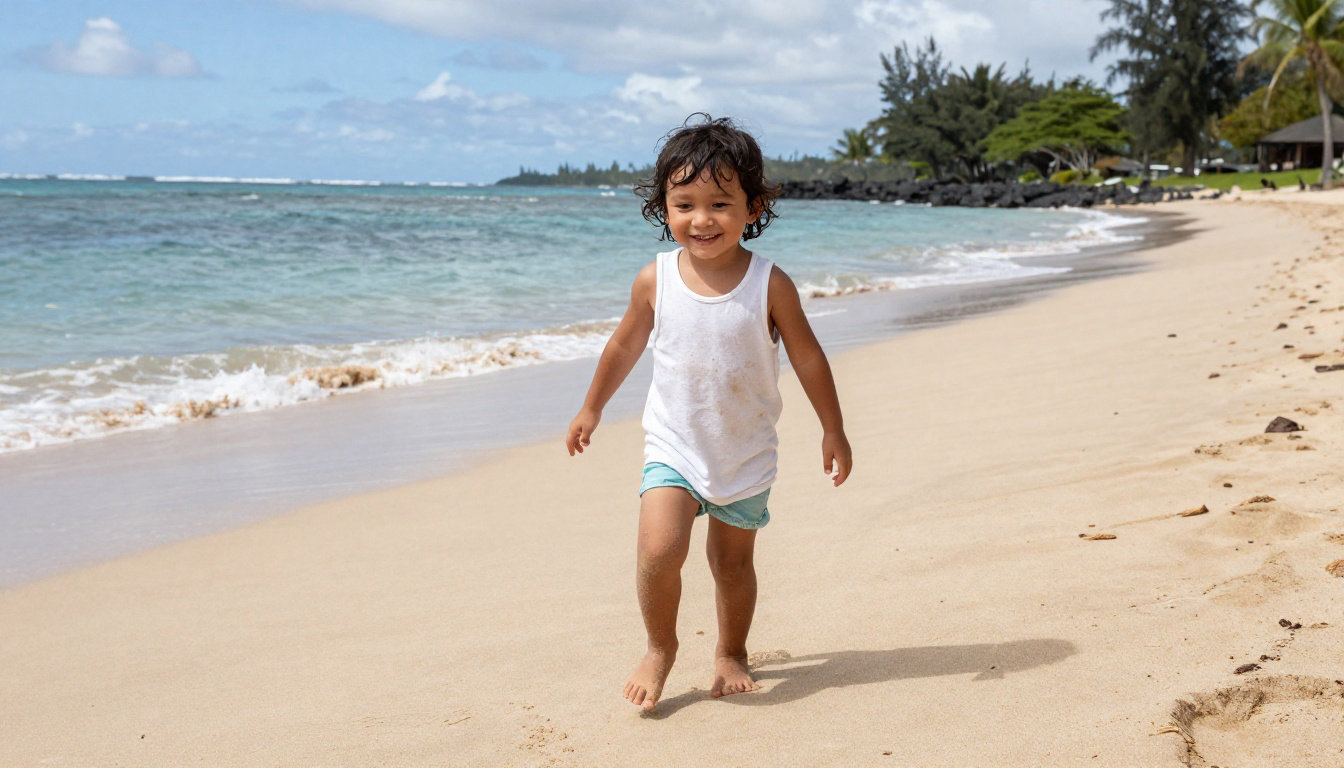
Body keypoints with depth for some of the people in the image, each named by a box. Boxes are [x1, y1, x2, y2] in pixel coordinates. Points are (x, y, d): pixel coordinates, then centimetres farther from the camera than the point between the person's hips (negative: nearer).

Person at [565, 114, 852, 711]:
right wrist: (591, 409, 18)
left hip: (746, 451, 0)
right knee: (659, 550, -16)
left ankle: (731, 654, 35)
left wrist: (833, 430, 3)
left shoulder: (769, 284, -12)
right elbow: (624, 346, 9)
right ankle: (660, 649, 10)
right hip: (673, 444, 0)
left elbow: (807, 357, -1)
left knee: (733, 559, 11)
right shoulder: (655, 280, -8)